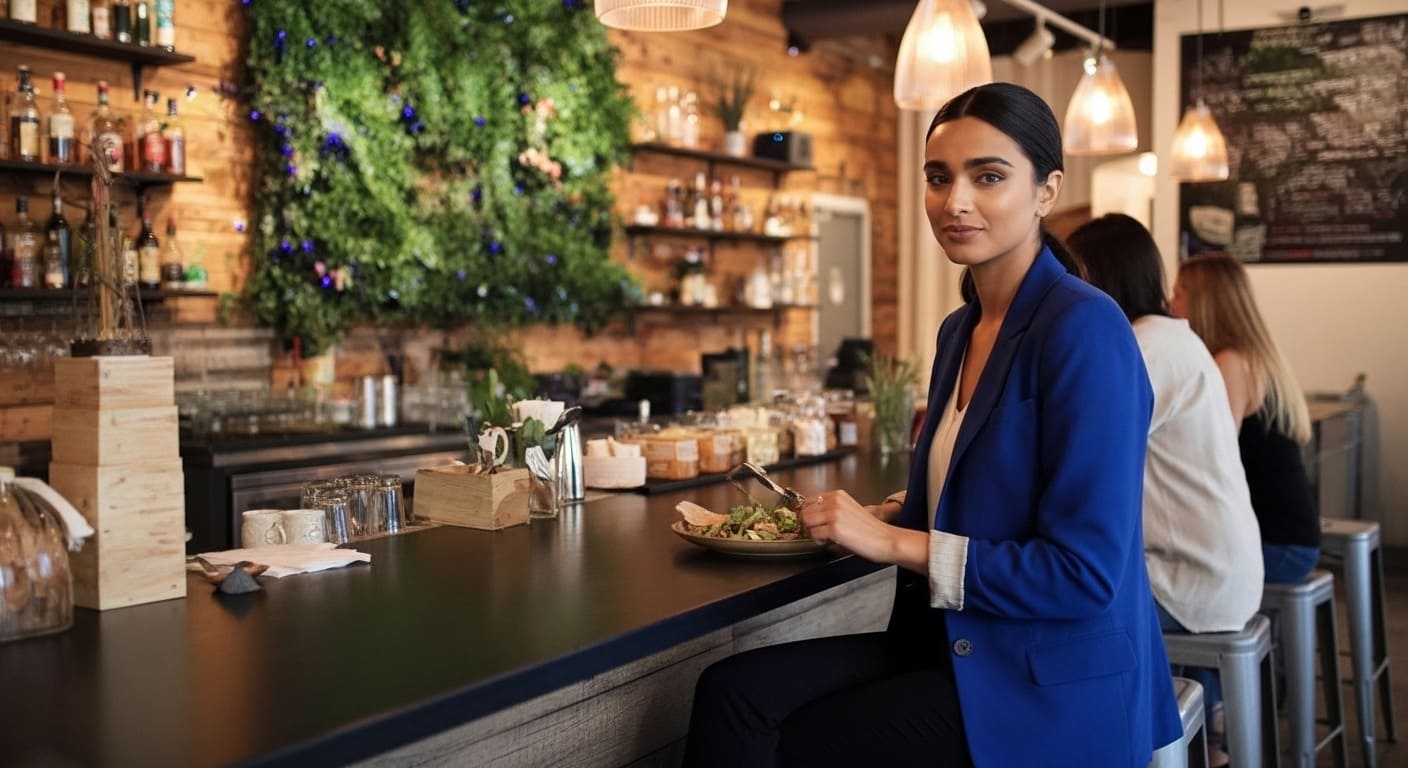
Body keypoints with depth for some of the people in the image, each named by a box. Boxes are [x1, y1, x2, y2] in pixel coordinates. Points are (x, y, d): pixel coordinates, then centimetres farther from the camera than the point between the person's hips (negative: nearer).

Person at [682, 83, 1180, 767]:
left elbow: (1086, 571, -20)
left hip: (1052, 690, -7)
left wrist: (896, 543, -17)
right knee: (731, 691, -12)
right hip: (954, 648, 7)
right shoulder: (961, 329, 9)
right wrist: (855, 521, -2)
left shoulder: (1084, 328, -16)